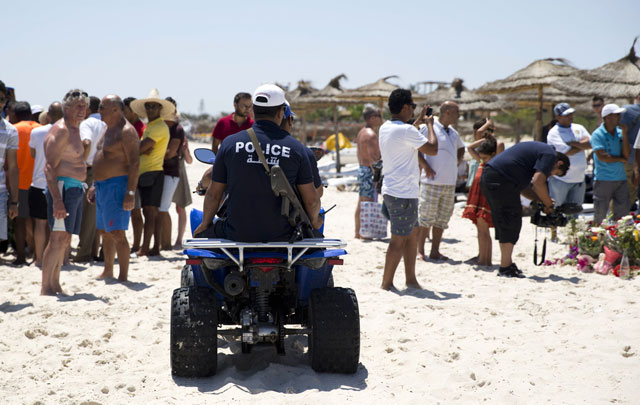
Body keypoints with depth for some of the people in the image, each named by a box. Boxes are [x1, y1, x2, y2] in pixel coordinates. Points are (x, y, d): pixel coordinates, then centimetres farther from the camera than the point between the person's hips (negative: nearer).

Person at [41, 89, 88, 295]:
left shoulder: (75, 130, 19)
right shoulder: (60, 130, -12)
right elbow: (50, 167, -20)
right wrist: (57, 200, -27)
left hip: (75, 188, 10)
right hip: (62, 187, -10)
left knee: (65, 239, 10)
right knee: (58, 238, -12)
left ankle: (55, 285, 15)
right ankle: (45, 288, -10)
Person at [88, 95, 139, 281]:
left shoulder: (126, 131, -14)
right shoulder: (108, 130, 17)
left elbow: (134, 163, -19)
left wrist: (130, 193, -25)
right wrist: (95, 185, 23)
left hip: (117, 185, -10)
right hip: (102, 186, 10)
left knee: (117, 233, -12)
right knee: (104, 231, 16)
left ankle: (123, 276, -10)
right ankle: (108, 271, 26)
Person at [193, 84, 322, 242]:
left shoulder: (229, 143, -1)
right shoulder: (296, 147, -1)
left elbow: (213, 194, 5)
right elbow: (311, 200, 1)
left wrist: (205, 224, 23)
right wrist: (314, 221, 23)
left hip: (238, 234, 0)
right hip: (281, 236, 0)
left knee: (200, 235, 27)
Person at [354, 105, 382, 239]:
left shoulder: (361, 132, 16)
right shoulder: (371, 134, -16)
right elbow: (372, 157, -22)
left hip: (361, 169, 10)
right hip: (369, 171, -10)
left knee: (361, 202, 13)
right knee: (369, 202, -8)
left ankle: (357, 232, 17)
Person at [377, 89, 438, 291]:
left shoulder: (385, 128, 11)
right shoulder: (407, 131, -18)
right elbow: (432, 149, -15)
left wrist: (418, 122, 32)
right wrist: (429, 125, -3)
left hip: (390, 189, 10)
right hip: (403, 194, -10)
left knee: (413, 233, 17)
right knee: (399, 240, -4)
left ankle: (411, 278, 21)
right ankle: (386, 283, -1)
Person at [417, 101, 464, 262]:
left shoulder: (453, 132, 15)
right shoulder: (429, 128, -8)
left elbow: (461, 148, 34)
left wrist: (458, 162, 17)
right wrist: (425, 166, -16)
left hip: (450, 182, 7)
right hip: (432, 181, -7)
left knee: (442, 218, 9)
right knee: (426, 217, -4)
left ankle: (435, 251, 15)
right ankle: (420, 250, 4)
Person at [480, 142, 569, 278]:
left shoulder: (540, 150, 28)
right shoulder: (550, 155, -2)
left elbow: (522, 186, 26)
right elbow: (537, 182, -15)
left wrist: (542, 200, 17)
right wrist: (549, 204, -3)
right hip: (500, 180, -10)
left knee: (502, 223, 15)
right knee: (511, 222, -4)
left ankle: (507, 263, 21)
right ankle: (505, 268, -3)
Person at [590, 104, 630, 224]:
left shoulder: (620, 133, 9)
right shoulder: (597, 134, -7)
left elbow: (626, 155, -1)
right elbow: (602, 157, -16)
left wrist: (624, 133, -6)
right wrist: (621, 159, -3)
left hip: (620, 178, 5)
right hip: (603, 179, -5)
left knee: (623, 212, 5)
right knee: (600, 215, -1)